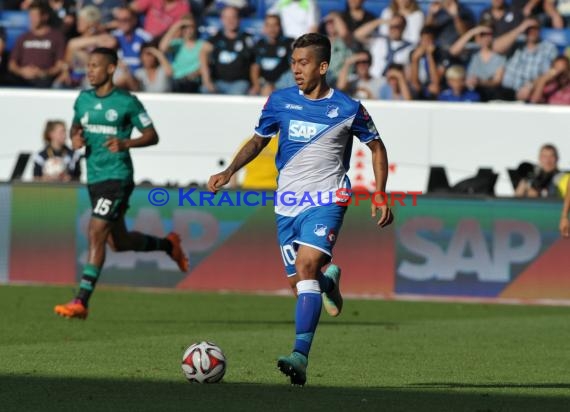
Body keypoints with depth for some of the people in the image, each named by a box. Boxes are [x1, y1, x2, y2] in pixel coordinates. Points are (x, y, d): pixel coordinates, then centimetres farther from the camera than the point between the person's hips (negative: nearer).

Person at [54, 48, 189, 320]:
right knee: (119, 242, 16)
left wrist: (126, 144, -21)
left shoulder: (127, 102, -8)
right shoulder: (83, 99, 9)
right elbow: (76, 126, 24)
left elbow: (152, 136, -3)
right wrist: (75, 139, 0)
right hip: (94, 178, 7)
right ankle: (168, 244, 42)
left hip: (117, 177, -7)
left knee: (96, 234, -16)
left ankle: (81, 302, -17)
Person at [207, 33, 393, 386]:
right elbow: (259, 141, 17)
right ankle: (329, 280, 44)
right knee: (299, 283, 4)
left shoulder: (347, 109, -4)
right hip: (287, 203, 4)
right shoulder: (280, 102, 3)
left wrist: (380, 197, 1)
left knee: (306, 267, -25)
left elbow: (377, 147, 9)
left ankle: (301, 357, -33)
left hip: (326, 200, -4)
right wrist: (229, 172, 3)